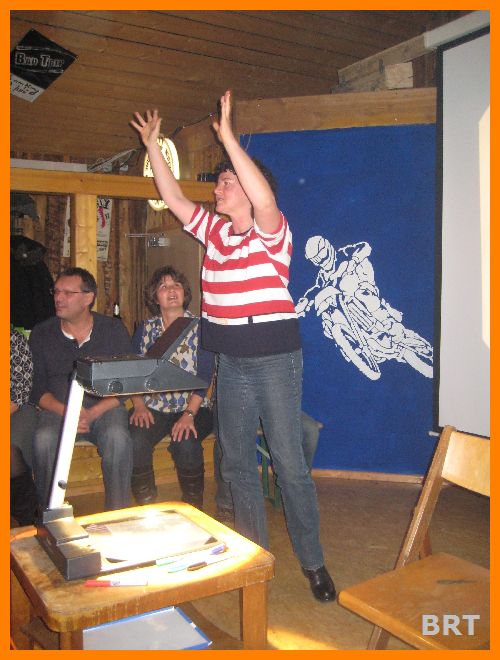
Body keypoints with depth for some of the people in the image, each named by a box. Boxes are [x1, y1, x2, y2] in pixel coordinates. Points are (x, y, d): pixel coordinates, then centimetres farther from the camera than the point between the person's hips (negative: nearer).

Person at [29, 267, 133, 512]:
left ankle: (117, 512, -17)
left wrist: (93, 413, -17)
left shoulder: (114, 329, 3)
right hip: (57, 408, 1)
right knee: (44, 440, -30)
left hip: (105, 406, -1)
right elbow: (37, 387, 3)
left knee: (118, 437, -32)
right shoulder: (41, 334, 7)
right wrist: (65, 411, -17)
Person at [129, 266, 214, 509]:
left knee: (186, 444, -32)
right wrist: (139, 405, -10)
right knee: (135, 441, -28)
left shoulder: (199, 327, 3)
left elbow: (204, 376, -6)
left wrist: (189, 414, -19)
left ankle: (193, 509, -7)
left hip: (193, 407, -2)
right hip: (153, 406, 2)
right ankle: (146, 507, -6)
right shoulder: (146, 329, 12)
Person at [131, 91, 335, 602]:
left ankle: (312, 561, 14)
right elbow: (174, 199, 13)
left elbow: (265, 198, -28)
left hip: (274, 359, -7)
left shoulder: (272, 231, -8)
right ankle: (253, 552, 29)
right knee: (236, 463, 13)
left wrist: (227, 136, -25)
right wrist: (152, 146, 11)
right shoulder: (214, 231, 11)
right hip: (229, 363, 7)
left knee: (290, 463, -1)